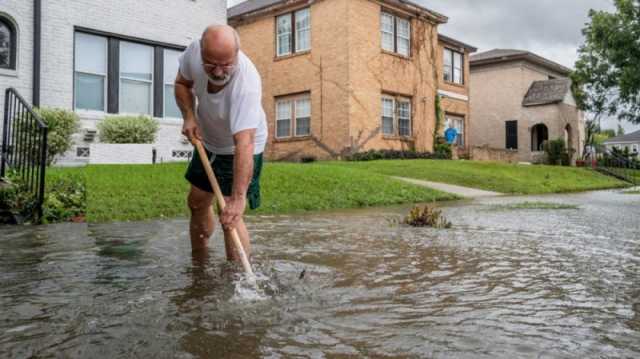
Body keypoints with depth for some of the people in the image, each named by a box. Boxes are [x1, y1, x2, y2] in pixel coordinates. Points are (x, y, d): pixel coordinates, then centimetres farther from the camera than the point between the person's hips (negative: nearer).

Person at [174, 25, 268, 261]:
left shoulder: (247, 84, -40)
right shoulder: (194, 51, -23)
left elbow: (244, 144, -48)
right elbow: (182, 83, 0)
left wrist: (238, 197, -53)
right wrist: (189, 116, -18)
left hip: (240, 148, -6)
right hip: (207, 142, 6)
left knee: (230, 218, -16)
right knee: (197, 203, 17)